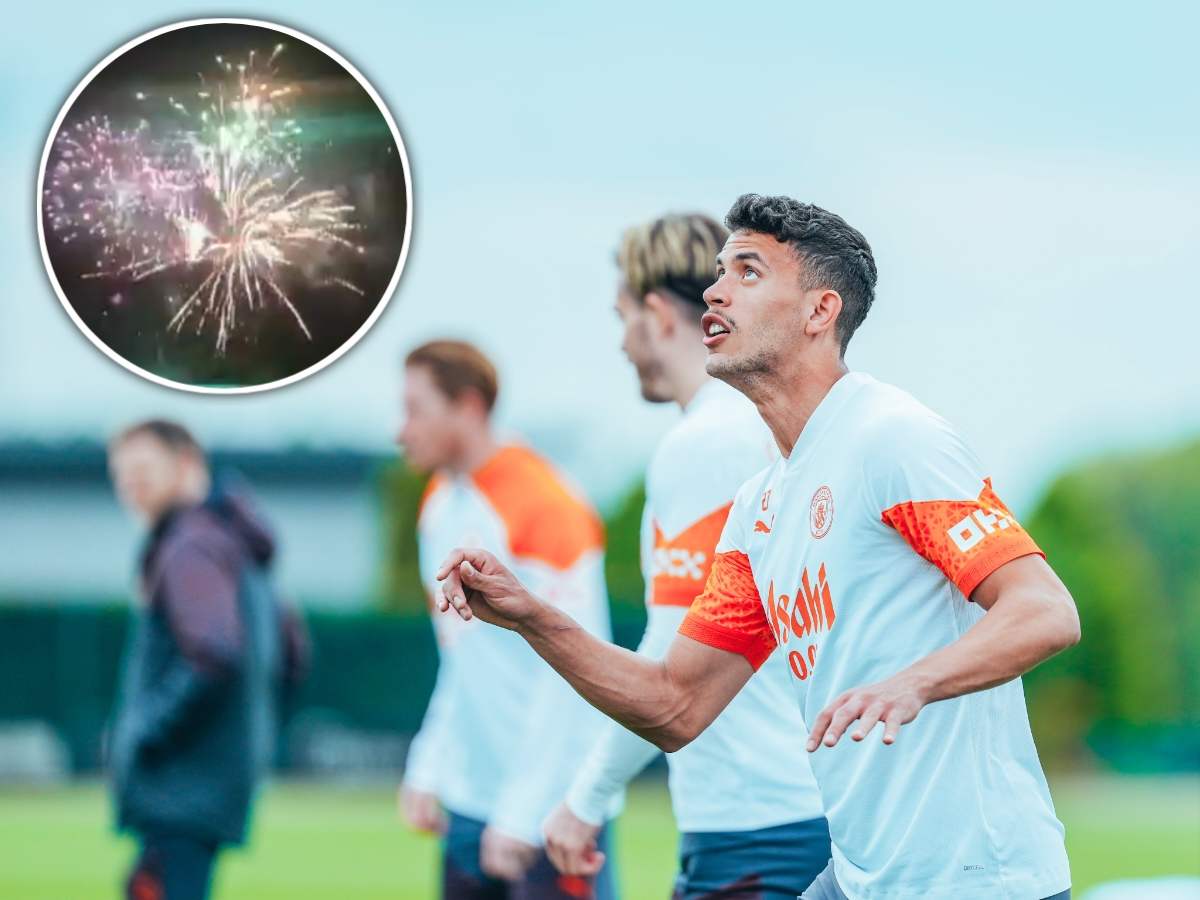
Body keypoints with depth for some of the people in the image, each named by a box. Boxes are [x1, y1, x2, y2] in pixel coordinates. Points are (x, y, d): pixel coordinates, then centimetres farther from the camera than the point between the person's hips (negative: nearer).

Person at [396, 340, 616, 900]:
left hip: (547, 810, -8)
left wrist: (523, 813, -20)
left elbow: (571, 675, -19)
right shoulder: (440, 505, 11)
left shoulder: (544, 507, -15)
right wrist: (427, 767, 12)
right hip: (470, 803, 8)